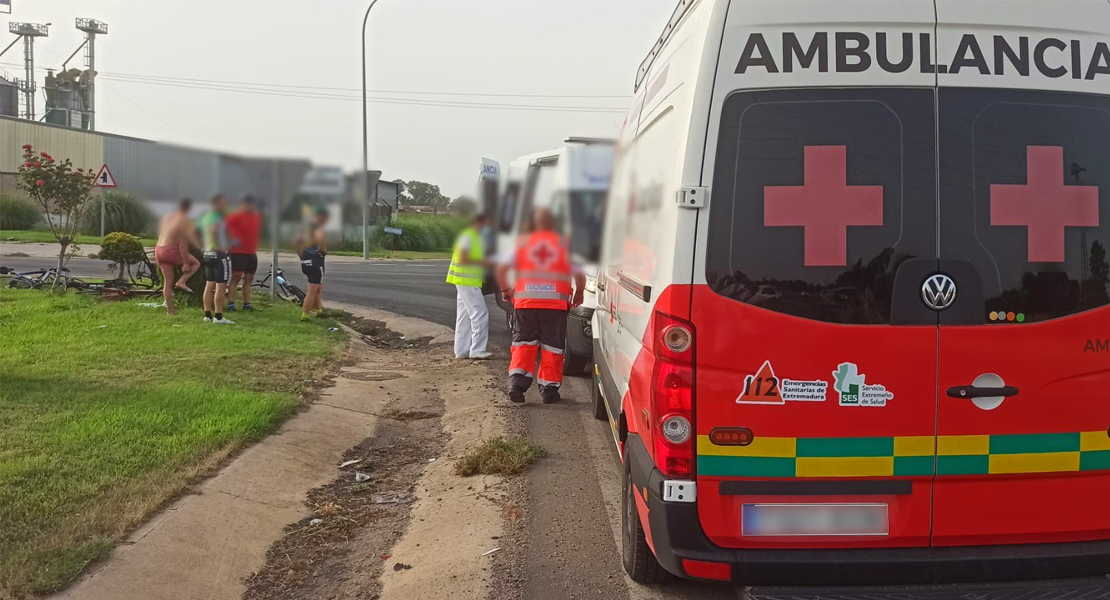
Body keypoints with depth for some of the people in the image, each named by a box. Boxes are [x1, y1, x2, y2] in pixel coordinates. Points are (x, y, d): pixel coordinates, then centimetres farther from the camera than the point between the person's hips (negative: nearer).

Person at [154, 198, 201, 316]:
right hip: (172, 250, -7)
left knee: (167, 282, 12)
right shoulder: (183, 221, -11)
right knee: (196, 263, 13)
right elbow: (183, 244, -16)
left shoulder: (166, 218, 13)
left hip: (159, 250, 7)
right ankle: (181, 281, -6)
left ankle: (170, 310, 14)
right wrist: (186, 263, -15)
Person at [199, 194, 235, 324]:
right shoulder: (217, 218, -15)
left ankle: (207, 315, 14)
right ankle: (218, 317, -11)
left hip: (208, 254, 10)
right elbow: (213, 230, -34)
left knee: (210, 285, 12)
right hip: (219, 254, -10)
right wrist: (219, 246, -24)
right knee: (221, 286, -8)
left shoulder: (206, 217, 15)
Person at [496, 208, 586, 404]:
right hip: (556, 302, -1)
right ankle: (549, 388, 9)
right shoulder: (564, 244, 6)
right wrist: (578, 295, 17)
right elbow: (580, 275, 1)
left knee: (524, 342, 10)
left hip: (525, 301, 1)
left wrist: (505, 290, 14)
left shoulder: (523, 243, 8)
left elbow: (501, 268, -1)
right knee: (552, 346, 8)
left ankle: (517, 380, -5)